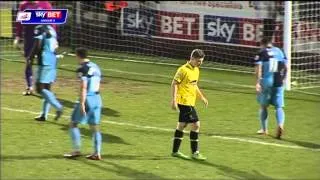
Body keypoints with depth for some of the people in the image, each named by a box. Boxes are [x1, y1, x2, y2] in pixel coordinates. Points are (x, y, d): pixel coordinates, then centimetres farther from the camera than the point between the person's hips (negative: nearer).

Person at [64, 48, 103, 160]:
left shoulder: (83, 69, -13)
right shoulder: (95, 67, 12)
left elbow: (83, 87, -19)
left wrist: (82, 104, -20)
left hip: (87, 99, -8)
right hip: (97, 99, 8)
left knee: (73, 124, 5)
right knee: (94, 127, 10)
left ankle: (76, 150, 1)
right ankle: (97, 153, 8)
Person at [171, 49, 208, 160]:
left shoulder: (196, 70, 12)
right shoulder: (184, 70, -15)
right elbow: (174, 84, -15)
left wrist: (202, 97, 24)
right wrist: (174, 100, -20)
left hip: (190, 102, 9)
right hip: (185, 101, -9)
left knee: (182, 125, 14)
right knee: (196, 124, -11)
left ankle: (175, 151, 22)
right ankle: (195, 152, -5)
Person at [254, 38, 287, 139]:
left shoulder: (261, 54, -2)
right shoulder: (279, 52, 10)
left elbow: (258, 69, -12)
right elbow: (285, 67, 13)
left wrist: (257, 82, -14)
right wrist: (283, 79, 25)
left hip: (266, 81, -3)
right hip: (278, 82, 3)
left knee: (263, 106, 15)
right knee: (279, 107, 4)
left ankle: (264, 129, 22)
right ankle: (280, 125, -22)